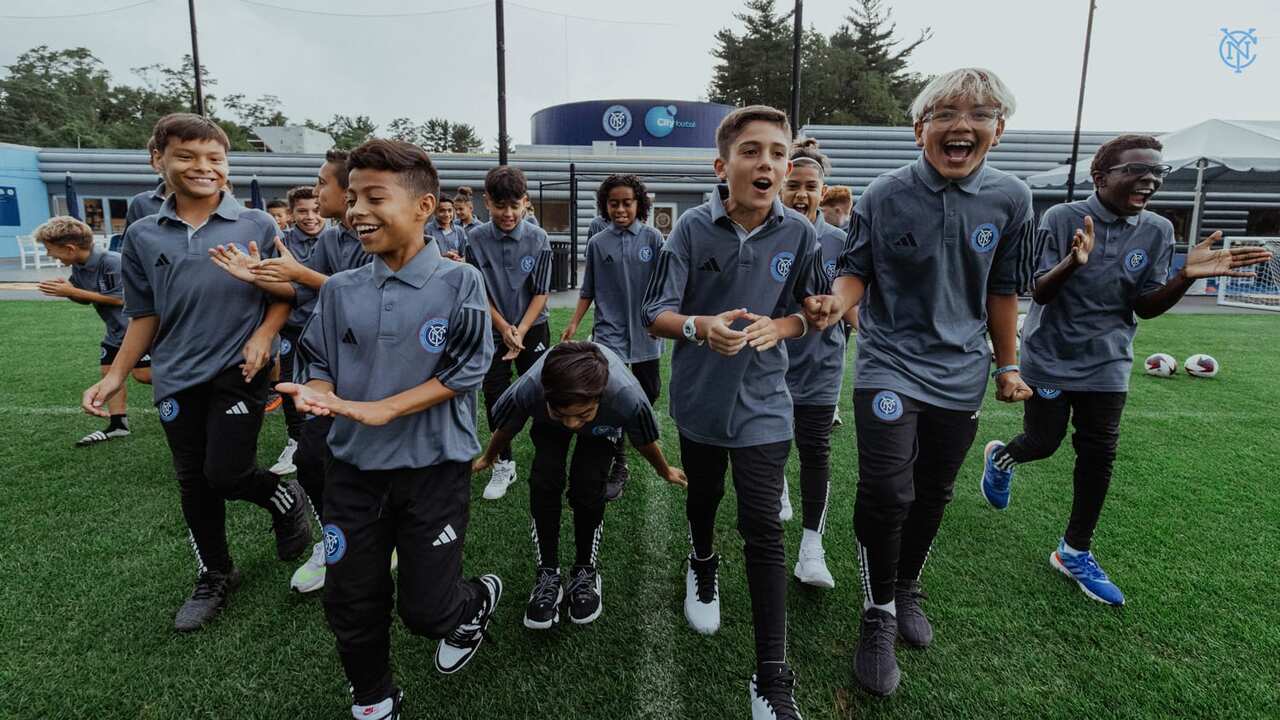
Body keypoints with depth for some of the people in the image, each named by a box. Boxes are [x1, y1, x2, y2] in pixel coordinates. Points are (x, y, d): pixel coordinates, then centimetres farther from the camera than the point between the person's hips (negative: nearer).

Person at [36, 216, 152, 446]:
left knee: (143, 374, -9)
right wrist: (66, 291, -14)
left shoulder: (112, 262, -24)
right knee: (109, 371, 6)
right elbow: (86, 298, 9)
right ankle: (117, 424, 11)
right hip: (115, 330, 8)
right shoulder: (77, 267, 1)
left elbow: (118, 298, -23)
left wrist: (72, 291, -20)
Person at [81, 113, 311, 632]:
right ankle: (215, 576, 32)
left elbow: (288, 292, 1)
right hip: (177, 379, 4)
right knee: (193, 484, 12)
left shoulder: (257, 226, -2)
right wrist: (116, 375, 5)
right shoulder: (143, 236, 5)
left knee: (226, 473, -10)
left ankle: (285, 498, 25)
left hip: (238, 370, -4)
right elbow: (144, 315, 11)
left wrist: (264, 334, -15)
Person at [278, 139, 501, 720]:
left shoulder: (458, 283, -10)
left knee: (425, 608, 5)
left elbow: (464, 370, -15)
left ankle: (477, 601, 41)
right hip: (353, 470, 4)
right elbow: (320, 363, 8)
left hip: (435, 470, -4)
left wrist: (379, 410, -22)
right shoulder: (339, 291, 2)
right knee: (351, 604, 12)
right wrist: (317, 395, -16)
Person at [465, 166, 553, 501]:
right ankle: (503, 465, 19)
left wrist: (520, 332, -15)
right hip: (493, 330, 1)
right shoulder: (476, 239, -9)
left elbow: (540, 293, -8)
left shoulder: (538, 239, -10)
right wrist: (505, 329, -11)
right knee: (495, 398, 5)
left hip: (532, 329, -1)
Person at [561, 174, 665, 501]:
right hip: (609, 331, -1)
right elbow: (588, 289, 9)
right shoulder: (597, 243, 3)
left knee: (649, 392, 13)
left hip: (645, 330, 1)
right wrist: (574, 322, 2)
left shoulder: (652, 238, -1)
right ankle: (618, 467, 4)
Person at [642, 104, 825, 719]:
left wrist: (778, 327, -18)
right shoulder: (694, 227, -13)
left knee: (763, 528, -3)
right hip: (700, 397, 1)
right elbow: (656, 314, -12)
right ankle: (703, 566, 57)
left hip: (762, 401, 0)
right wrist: (701, 327, -33)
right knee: (703, 497, 23)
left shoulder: (798, 233, -9)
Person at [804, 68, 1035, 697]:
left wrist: (1008, 366, 12)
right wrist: (837, 303, -26)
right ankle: (878, 616, 11)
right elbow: (856, 270, -3)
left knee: (932, 493, 14)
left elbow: (1001, 291, 7)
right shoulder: (883, 196, -10)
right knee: (886, 493, -13)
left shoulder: (1010, 199, -3)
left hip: (961, 374, 3)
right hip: (890, 366, -3)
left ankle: (907, 589, 40)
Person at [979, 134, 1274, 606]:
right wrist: (1073, 262, -35)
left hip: (1106, 364, 4)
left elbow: (1145, 307, 1)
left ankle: (1075, 552, 17)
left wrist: (1187, 276, -18)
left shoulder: (1157, 231, -2)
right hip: (1050, 358, -3)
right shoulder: (1062, 218, -12)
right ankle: (1000, 456, 40)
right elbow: (1039, 293, -14)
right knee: (1043, 443, 3)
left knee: (1098, 456, 3)